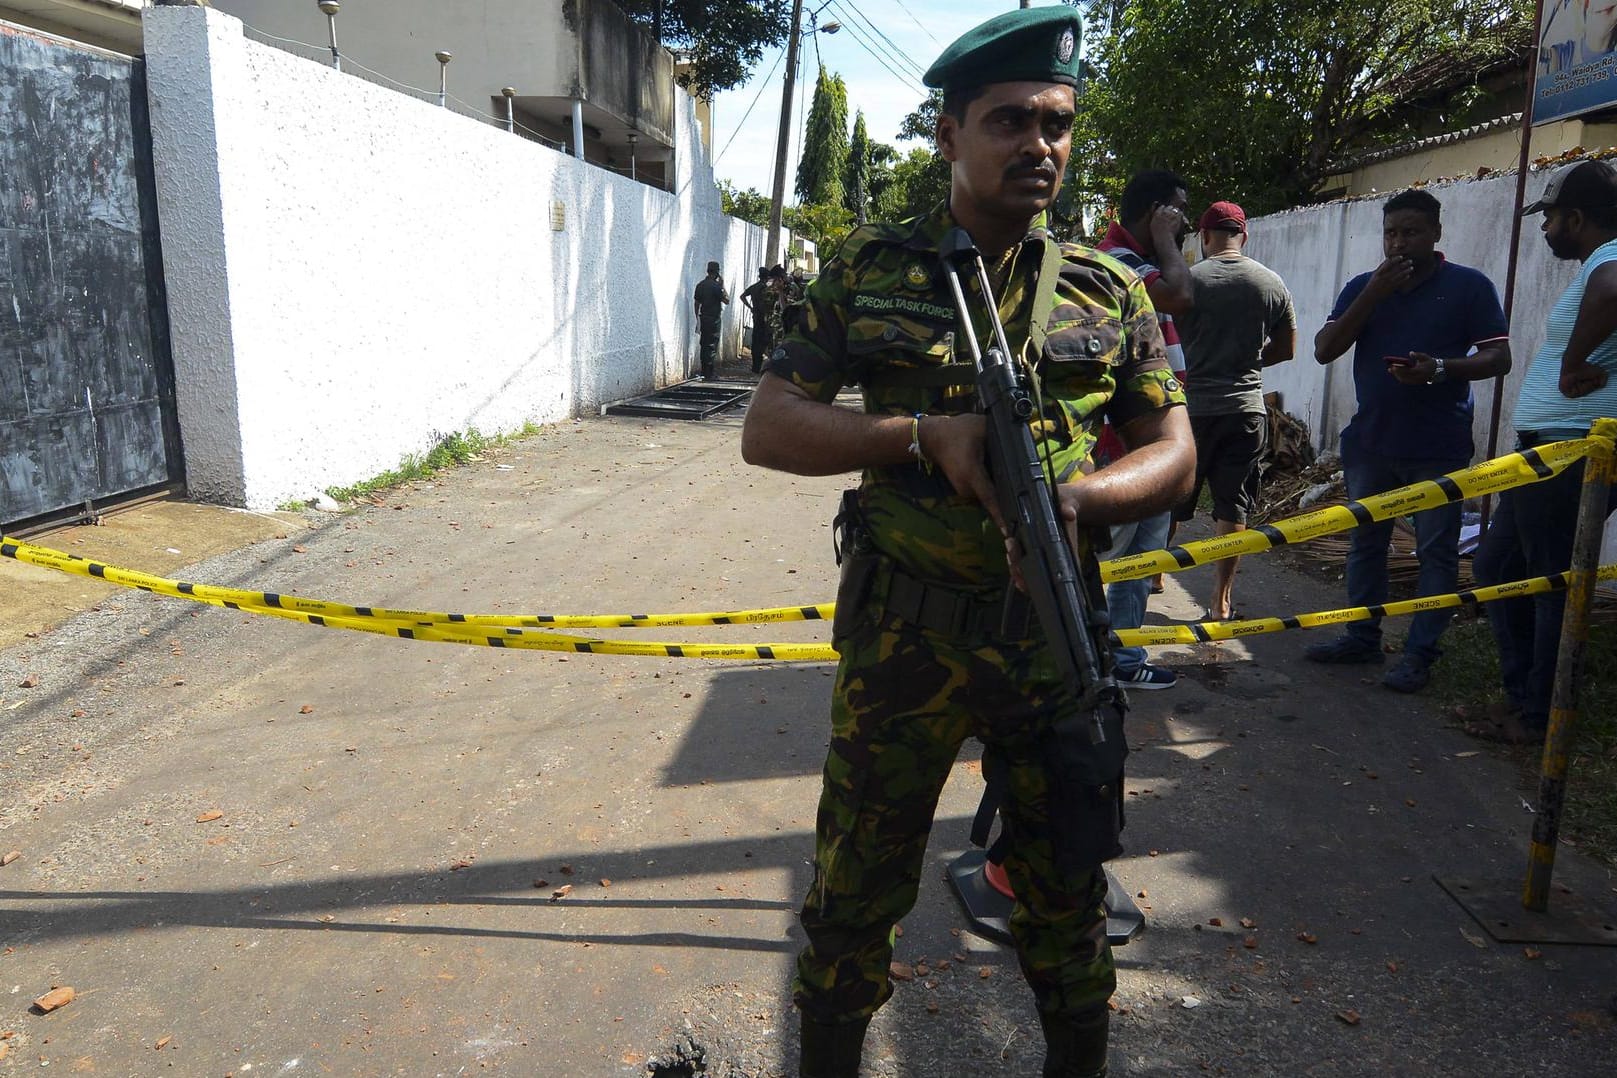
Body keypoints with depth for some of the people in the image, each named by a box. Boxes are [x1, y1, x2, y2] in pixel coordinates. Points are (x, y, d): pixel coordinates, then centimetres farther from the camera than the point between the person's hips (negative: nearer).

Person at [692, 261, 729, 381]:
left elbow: (696, 303, 11)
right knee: (712, 346, -3)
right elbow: (726, 300, -8)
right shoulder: (716, 285, -13)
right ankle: (708, 375, -4)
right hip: (714, 319, -6)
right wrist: (723, 286, 0)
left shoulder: (700, 284, 7)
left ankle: (704, 372, 17)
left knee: (704, 345, 13)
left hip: (703, 318, 7)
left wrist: (698, 319, 19)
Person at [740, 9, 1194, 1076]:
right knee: (854, 894, 13)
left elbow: (1174, 455, 5)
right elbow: (768, 428, -4)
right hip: (901, 637, -1)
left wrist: (1078, 496, -17)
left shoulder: (1110, 290, 5)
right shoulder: (870, 269, 0)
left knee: (1067, 892, 17)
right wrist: (929, 434, -18)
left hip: (1056, 636, 2)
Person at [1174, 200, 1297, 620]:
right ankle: (1221, 600, 11)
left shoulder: (1188, 279, -9)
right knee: (1233, 507, 7)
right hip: (1247, 408, 3)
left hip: (1192, 407, -2)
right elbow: (1286, 348, 11)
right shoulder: (1272, 283, 3)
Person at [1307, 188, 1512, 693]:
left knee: (1436, 550, 0)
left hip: (1439, 447, -4)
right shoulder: (1363, 286, 8)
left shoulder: (1469, 286, -1)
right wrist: (1372, 295, -12)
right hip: (1370, 439, 4)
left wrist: (1440, 368, -22)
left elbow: (1499, 357, -4)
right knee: (1365, 542, 11)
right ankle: (1362, 637, 23)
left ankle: (1420, 652, 7)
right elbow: (1324, 350, -3)